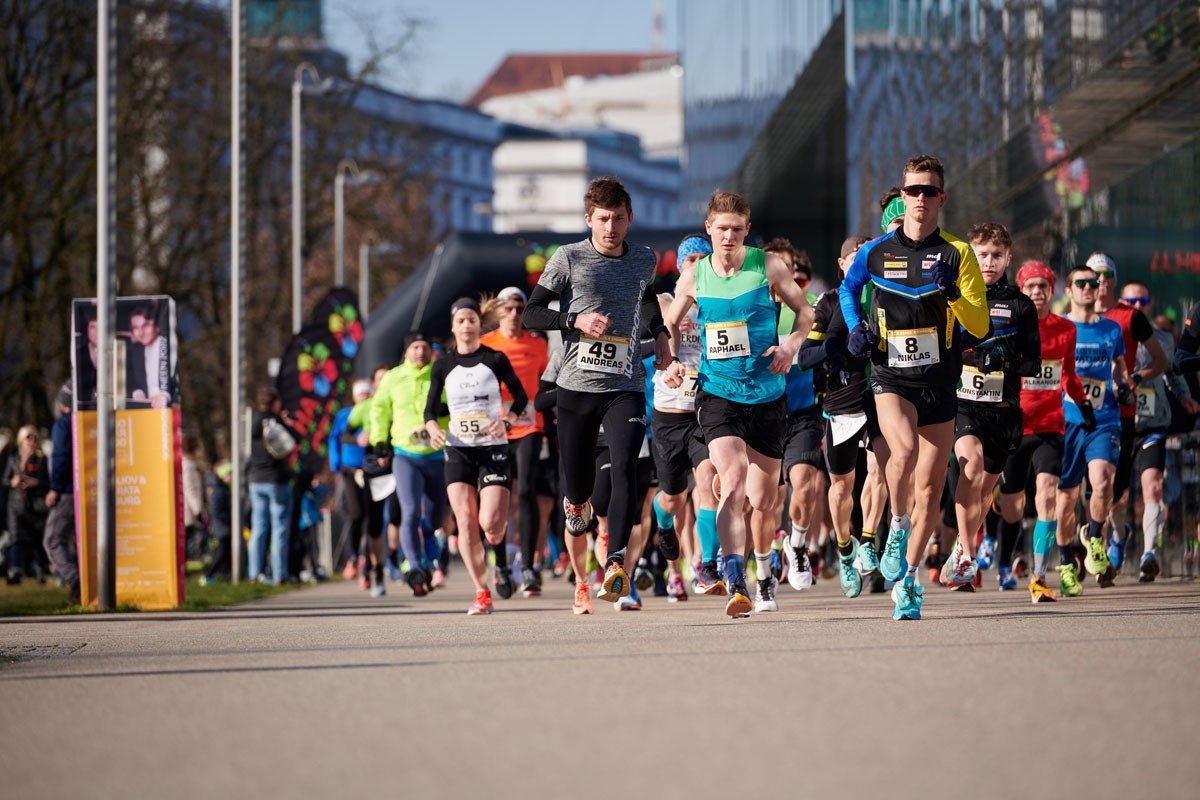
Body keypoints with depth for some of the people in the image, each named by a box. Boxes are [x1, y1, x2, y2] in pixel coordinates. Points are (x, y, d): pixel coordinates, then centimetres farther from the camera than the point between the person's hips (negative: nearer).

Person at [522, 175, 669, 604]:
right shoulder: (569, 258, -2)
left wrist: (659, 334, 17)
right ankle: (575, 501, 45)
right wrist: (576, 320, -16)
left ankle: (616, 564, -25)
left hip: (626, 387, 1)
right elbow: (531, 314, -1)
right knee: (578, 480, 6)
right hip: (576, 387, -1)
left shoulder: (644, 260, 9)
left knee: (624, 468, -20)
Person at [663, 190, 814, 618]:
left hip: (767, 394, 1)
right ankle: (735, 582, -29)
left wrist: (791, 344, -9)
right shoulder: (694, 276, 1)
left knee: (763, 498, 10)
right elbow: (672, 323, 17)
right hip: (717, 393, -1)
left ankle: (764, 573, 38)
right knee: (733, 482, -23)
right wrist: (673, 361, -1)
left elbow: (804, 310, 9)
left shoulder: (768, 266, -2)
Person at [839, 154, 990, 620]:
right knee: (904, 449, -31)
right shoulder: (876, 253, 3)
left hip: (939, 380, 1)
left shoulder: (957, 255, 0)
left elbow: (980, 326, -2)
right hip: (890, 376, -1)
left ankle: (907, 580, 16)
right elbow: (848, 288, 23)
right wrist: (854, 327, 5)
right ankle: (898, 526, -5)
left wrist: (952, 295, -20)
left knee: (929, 487, 3)